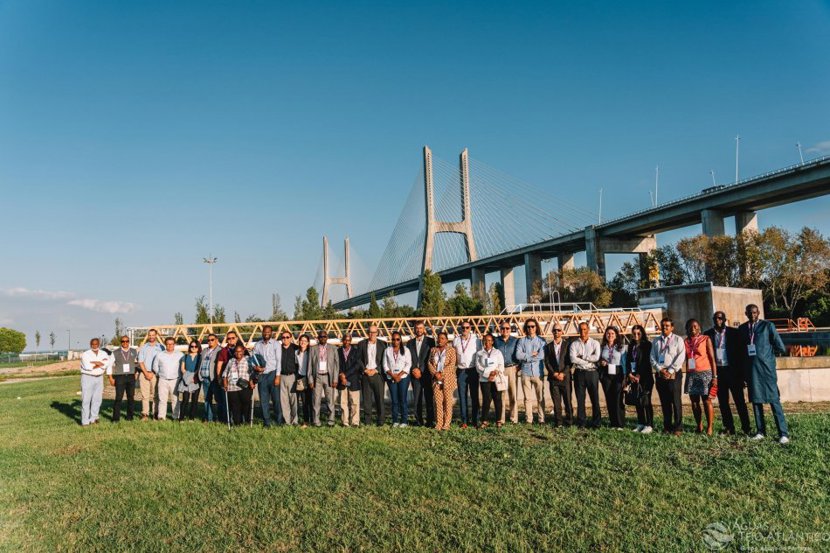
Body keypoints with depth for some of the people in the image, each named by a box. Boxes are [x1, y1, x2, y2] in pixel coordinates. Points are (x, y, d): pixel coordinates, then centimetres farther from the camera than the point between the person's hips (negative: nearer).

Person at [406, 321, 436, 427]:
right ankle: (418, 420, 9)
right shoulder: (410, 343, 13)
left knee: (429, 398, -3)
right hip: (415, 374, 3)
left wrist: (421, 370, -8)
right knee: (416, 399, 2)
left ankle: (430, 420, 3)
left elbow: (431, 358, -3)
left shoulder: (430, 341, 3)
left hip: (427, 374, -3)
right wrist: (414, 369, -5)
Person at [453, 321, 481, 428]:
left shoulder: (476, 340, 1)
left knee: (474, 396, 1)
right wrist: (453, 369, 6)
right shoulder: (456, 341, 7)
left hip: (473, 370, -2)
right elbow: (453, 356, 14)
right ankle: (464, 420, 9)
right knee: (462, 396, 3)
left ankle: (475, 420, 8)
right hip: (461, 371, 2)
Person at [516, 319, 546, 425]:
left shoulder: (541, 340, 4)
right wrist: (532, 354, -7)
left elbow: (542, 355, -9)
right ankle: (529, 420, 8)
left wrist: (526, 357, -5)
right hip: (525, 373, 1)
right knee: (528, 398, 4)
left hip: (538, 372, -1)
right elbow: (518, 355, -4)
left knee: (540, 398, 0)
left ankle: (541, 419, 6)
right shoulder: (522, 341, 8)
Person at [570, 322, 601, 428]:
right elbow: (572, 359, -9)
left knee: (595, 398, 2)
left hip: (592, 373, -1)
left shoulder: (595, 343, 4)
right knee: (580, 399, 4)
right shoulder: (574, 344, 5)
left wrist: (581, 357, -8)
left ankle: (596, 423, 10)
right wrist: (588, 361, -10)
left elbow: (596, 357, -11)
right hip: (579, 373, 1)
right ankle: (581, 423, 11)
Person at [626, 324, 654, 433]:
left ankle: (649, 425, -4)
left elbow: (646, 361, -9)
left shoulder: (647, 345, -3)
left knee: (646, 401, -8)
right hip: (633, 377, 6)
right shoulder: (631, 346, 15)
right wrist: (629, 374, -2)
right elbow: (628, 360, 12)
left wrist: (639, 375, -12)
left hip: (645, 377, -6)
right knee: (637, 401, 7)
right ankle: (641, 424, 15)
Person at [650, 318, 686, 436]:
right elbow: (652, 357, 9)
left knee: (676, 401, -5)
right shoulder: (656, 341, 14)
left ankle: (678, 427, -1)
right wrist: (660, 369, -6)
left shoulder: (678, 340, 2)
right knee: (664, 402, 7)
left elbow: (681, 357, -7)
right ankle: (667, 426, 13)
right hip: (660, 374, 4)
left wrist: (670, 371, -13)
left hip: (674, 374, -4)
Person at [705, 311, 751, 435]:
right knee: (722, 402, 8)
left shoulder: (734, 333, 0)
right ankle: (729, 427, 16)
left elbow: (741, 352, -1)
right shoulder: (708, 334, 5)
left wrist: (742, 373, -6)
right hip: (717, 371, 3)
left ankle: (746, 428, 5)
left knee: (740, 401, -1)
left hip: (732, 371, -2)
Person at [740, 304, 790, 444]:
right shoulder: (742, 328, 11)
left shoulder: (768, 325, -2)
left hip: (766, 367, -4)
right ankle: (760, 431, 17)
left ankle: (783, 433, -2)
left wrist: (768, 351, 10)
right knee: (756, 400, 9)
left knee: (774, 400, -6)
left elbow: (780, 347, -2)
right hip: (751, 369, 4)